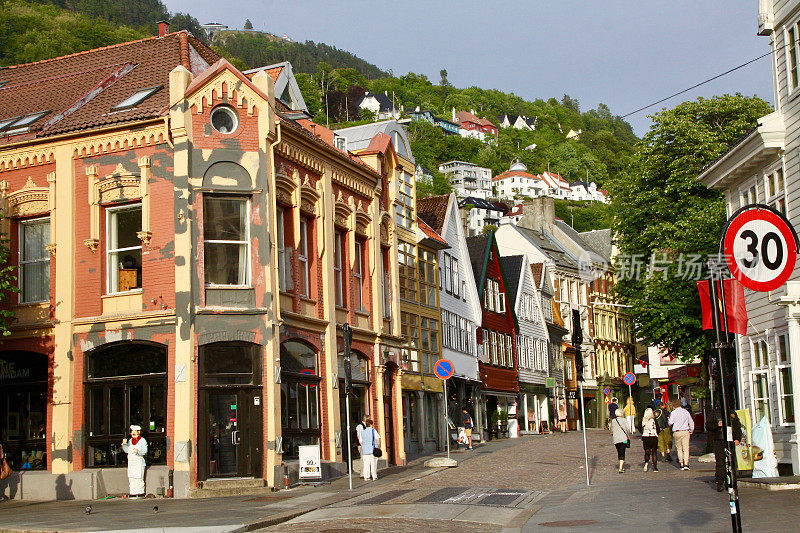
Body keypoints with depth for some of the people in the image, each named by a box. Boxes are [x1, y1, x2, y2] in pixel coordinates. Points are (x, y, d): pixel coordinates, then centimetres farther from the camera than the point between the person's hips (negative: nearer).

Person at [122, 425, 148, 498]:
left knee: (139, 478, -7)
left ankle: (141, 493, -2)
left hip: (139, 462, -6)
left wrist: (138, 451, -28)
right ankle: (133, 494, 5)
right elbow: (126, 450, 12)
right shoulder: (130, 440, 16)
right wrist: (124, 444, -3)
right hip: (131, 461, 6)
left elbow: (144, 451, -10)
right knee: (131, 478, 2)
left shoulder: (142, 440, -1)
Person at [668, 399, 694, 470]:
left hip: (677, 432, -2)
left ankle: (681, 464, 6)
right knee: (686, 448, -3)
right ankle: (686, 464, -15)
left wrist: (668, 419, 16)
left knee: (679, 449, 7)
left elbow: (670, 422, -6)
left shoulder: (674, 412, -3)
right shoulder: (686, 412, 7)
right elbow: (691, 422, 13)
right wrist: (691, 430, 26)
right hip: (685, 432, 2)